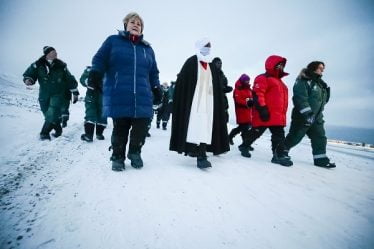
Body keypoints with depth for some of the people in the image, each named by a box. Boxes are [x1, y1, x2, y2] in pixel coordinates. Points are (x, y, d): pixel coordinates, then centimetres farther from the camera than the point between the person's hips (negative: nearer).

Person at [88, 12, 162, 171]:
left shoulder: (147, 48, 20)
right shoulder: (113, 41, 11)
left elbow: (153, 73, 22)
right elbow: (99, 61, 6)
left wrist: (156, 89, 14)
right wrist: (94, 78, -9)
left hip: (142, 99, 3)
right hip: (118, 98, -3)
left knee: (141, 128, -2)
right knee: (120, 129, 2)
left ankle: (135, 153, 23)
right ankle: (117, 157, 21)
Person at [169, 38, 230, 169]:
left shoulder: (212, 67, 19)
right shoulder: (191, 63, 2)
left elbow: (217, 88, 18)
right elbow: (181, 82, -5)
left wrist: (219, 103, 10)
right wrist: (183, 102, -13)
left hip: (208, 102, 5)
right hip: (193, 100, -5)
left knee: (205, 129, -4)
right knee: (196, 128, -11)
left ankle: (200, 154, -2)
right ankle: (201, 156, -8)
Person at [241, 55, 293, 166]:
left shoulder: (279, 81, 26)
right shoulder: (263, 78, -6)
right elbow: (257, 95, -18)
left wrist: (282, 114, 29)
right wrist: (262, 109, -25)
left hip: (278, 116, 9)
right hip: (266, 115, -9)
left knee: (279, 135, 4)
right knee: (256, 132, 1)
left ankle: (279, 155, 7)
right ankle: (244, 146, 21)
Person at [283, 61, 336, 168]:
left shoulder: (319, 83, 19)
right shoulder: (303, 81, -10)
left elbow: (324, 100, 23)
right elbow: (301, 98, -22)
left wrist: (326, 90, 6)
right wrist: (307, 113, -27)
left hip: (317, 118, 9)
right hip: (302, 117, -9)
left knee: (320, 138, 10)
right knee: (294, 137, -3)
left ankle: (321, 159, 19)